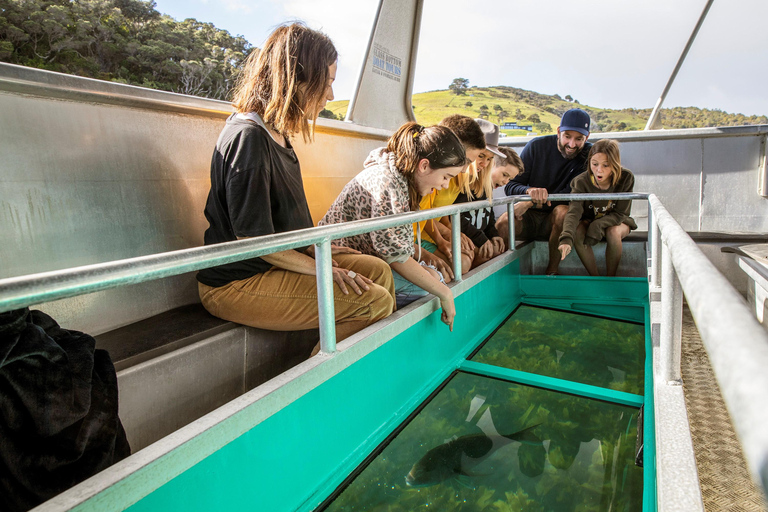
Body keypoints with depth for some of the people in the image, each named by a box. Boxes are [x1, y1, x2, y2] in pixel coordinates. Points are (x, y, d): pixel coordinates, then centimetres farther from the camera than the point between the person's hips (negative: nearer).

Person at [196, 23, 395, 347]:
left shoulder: (275, 133, 11)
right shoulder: (248, 137, -20)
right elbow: (254, 238, -22)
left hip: (274, 262, 10)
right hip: (236, 283, -10)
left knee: (377, 270, 6)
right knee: (375, 301, -19)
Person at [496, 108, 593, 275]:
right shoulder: (537, 146, -4)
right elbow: (510, 186, -8)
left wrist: (530, 203, -26)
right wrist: (529, 191, -32)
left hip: (556, 222, 0)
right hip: (530, 218, 0)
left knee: (563, 211, -34)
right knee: (503, 223, -30)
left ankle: (552, 271, -20)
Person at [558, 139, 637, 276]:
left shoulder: (626, 178, -21)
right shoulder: (581, 182, -24)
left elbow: (620, 213, -17)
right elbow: (573, 212, -39)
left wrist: (598, 225, -36)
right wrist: (566, 238, -56)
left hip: (616, 221, 0)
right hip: (589, 220, 0)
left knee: (613, 232, -34)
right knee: (577, 232, -31)